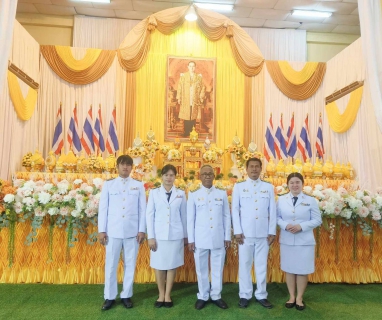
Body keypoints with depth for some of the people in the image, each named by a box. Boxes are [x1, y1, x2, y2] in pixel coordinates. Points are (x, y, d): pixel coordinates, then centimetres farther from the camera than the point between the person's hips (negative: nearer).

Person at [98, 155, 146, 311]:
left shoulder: (139, 185, 4)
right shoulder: (108, 184, 4)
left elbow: (142, 209, 3)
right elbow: (103, 208, 3)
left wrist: (142, 230, -2)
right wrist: (101, 230, -1)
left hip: (132, 232, 0)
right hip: (113, 231, 0)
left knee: (130, 264, 9)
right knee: (110, 265, 7)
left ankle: (126, 295, 24)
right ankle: (110, 297, 22)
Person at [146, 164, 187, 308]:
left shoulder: (181, 193, 2)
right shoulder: (154, 193, 0)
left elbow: (184, 216, 5)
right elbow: (149, 215, -1)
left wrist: (186, 236, 7)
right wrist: (150, 236, -5)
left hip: (175, 235, 1)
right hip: (159, 235, 0)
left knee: (172, 265, 8)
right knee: (159, 266, 8)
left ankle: (168, 295, 23)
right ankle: (161, 295, 25)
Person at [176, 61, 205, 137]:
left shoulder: (199, 77, 8)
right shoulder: (183, 76, 5)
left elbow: (203, 87, 10)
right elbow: (179, 87, 3)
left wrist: (201, 97, 2)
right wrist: (179, 98, -3)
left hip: (195, 101, 1)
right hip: (185, 101, -1)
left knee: (193, 117, 2)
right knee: (186, 118, -2)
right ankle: (186, 133, 6)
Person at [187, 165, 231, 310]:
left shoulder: (222, 194, 4)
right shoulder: (193, 194, 0)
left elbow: (226, 216, 5)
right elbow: (190, 218, 0)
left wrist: (228, 237, 3)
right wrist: (190, 239, -1)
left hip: (218, 238, 1)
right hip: (200, 239, -1)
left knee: (218, 269, 11)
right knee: (201, 270, 10)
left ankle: (216, 296, 28)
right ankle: (203, 297, 28)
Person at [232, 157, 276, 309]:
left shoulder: (269, 187, 6)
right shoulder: (239, 187, 2)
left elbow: (272, 211, 6)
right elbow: (235, 210, 0)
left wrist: (272, 232, 2)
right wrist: (237, 231, -5)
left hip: (263, 233, 1)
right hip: (245, 233, -1)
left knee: (262, 265, 9)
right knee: (244, 264, 6)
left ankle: (261, 295, 24)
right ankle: (244, 295, 19)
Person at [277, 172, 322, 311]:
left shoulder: (311, 200, -2)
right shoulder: (281, 200, 3)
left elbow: (317, 220, -3)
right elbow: (277, 217, 4)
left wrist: (301, 226, -16)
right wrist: (285, 225, -17)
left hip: (305, 241, -1)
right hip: (287, 240, 2)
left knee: (302, 270, 6)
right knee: (289, 269, 11)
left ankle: (299, 298, 24)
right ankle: (291, 297, 27)